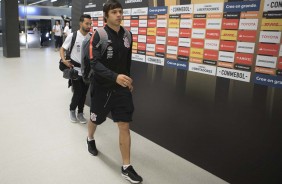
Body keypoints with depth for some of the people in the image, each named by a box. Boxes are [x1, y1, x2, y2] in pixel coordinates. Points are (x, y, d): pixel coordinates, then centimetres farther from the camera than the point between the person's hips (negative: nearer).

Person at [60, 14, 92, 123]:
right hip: (76, 70, -3)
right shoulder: (72, 36, -8)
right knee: (77, 93, 0)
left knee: (84, 94, 10)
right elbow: (62, 49, 0)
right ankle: (72, 110, 28)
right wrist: (64, 60, -17)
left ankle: (80, 113, 28)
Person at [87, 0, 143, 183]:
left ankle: (126, 167, 11)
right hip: (102, 88, -3)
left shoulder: (127, 34, 2)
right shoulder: (99, 35, -13)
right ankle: (90, 139, 54)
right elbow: (95, 63, -23)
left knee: (125, 125, -1)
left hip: (122, 87, 3)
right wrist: (115, 77, -37)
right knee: (96, 119, 18)